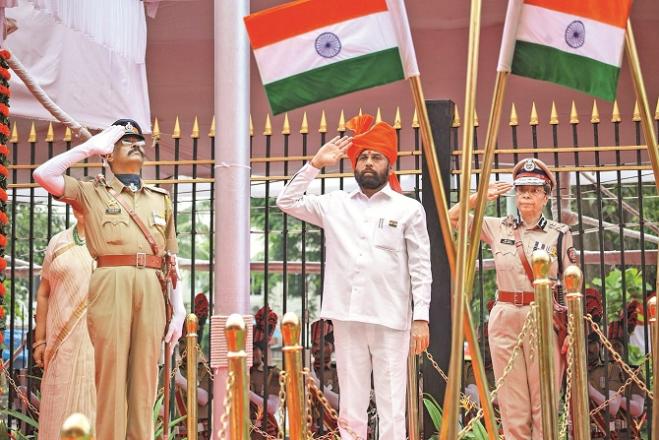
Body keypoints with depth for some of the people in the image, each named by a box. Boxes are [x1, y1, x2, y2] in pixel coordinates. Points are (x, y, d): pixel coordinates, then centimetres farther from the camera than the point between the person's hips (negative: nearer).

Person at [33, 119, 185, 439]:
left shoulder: (161, 199, 22)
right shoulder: (92, 192, 14)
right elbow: (43, 175, -2)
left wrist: (179, 312, 9)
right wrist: (91, 147, 5)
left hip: (152, 290, 3)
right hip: (111, 287, -3)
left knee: (144, 380, 2)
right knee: (111, 377, -5)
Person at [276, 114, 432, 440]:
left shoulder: (409, 208, 5)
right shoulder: (335, 204, 12)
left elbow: (421, 268, 2)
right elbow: (287, 202, 12)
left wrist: (421, 317, -6)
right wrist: (316, 164, 6)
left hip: (390, 319, -2)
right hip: (346, 317, 3)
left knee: (392, 408, -2)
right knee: (351, 407, 8)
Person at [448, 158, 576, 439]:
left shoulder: (559, 234, 4)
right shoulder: (498, 228, 8)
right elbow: (451, 217, 13)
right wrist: (480, 197, 0)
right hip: (505, 320, 2)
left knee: (544, 404, 0)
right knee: (512, 406, 4)